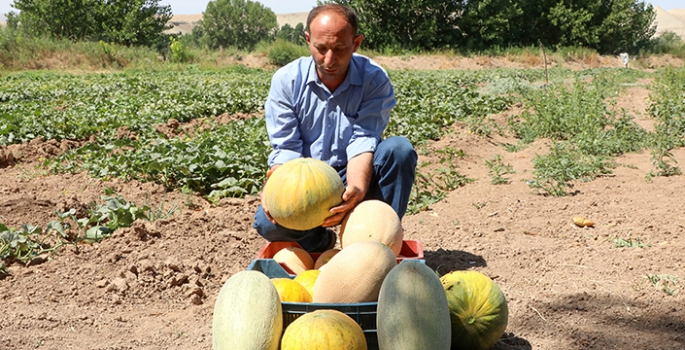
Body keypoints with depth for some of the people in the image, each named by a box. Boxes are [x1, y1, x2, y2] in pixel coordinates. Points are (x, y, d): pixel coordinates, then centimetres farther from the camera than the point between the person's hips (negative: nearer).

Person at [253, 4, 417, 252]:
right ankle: (321, 242, 6)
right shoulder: (286, 80, -9)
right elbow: (286, 148, -12)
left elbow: (363, 141, -21)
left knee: (400, 149, -29)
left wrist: (357, 189, -42)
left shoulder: (374, 79, -12)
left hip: (356, 177, 0)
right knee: (267, 222, -29)